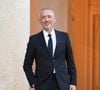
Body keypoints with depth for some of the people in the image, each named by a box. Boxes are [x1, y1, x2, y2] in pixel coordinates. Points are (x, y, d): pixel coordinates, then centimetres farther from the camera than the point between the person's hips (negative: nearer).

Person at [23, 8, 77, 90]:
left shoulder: (64, 36, 5)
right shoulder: (34, 39, 1)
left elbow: (70, 62, 7)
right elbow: (27, 65, 5)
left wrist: (73, 82, 4)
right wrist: (33, 82, -3)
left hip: (62, 83, 1)